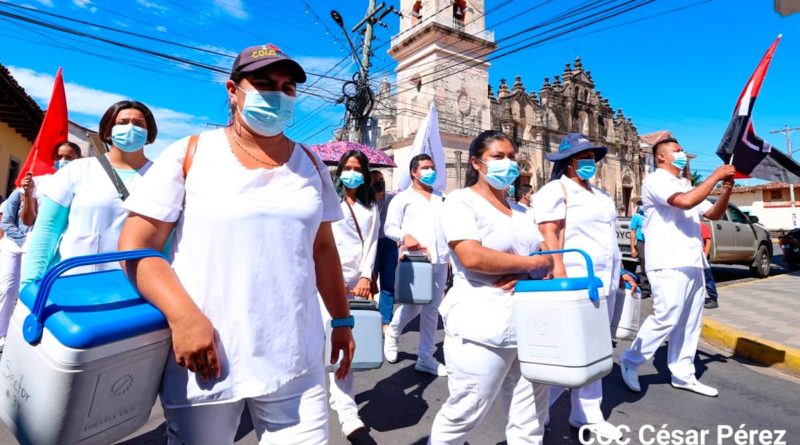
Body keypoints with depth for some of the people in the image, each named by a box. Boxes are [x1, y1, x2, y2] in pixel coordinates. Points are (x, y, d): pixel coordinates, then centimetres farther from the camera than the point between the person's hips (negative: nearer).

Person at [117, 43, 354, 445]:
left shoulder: (309, 164, 9)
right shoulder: (190, 154, -1)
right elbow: (136, 246, -4)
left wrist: (342, 320, 14)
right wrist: (182, 316, -17)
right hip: (206, 358, -2)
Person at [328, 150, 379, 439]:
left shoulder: (371, 208, 15)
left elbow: (371, 244, 7)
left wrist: (366, 276, -8)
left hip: (358, 280, 3)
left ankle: (338, 395, 24)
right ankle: (348, 412, -12)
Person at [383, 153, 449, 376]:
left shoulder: (442, 198, 19)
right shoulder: (403, 198, 4)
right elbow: (389, 227, -1)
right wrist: (404, 237, -21)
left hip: (440, 260, 5)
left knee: (432, 310, 8)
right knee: (413, 306, -5)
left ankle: (425, 357, 19)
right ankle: (392, 334, 27)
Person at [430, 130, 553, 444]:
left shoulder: (519, 210, 16)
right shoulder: (462, 201, -5)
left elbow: (544, 258, 14)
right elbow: (472, 257, -21)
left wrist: (526, 277, -9)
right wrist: (532, 263, -10)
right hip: (482, 329, -7)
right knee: (463, 416, 8)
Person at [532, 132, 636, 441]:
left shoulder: (600, 195, 20)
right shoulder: (555, 190, -7)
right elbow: (549, 237, -17)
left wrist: (618, 273, 21)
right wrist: (560, 279, -25)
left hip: (603, 282, 8)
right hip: (576, 283, -8)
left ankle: (588, 416, 25)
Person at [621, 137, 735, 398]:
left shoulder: (685, 186, 22)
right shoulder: (655, 180, -6)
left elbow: (714, 214, 20)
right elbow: (685, 202, -23)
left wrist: (726, 189, 4)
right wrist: (716, 176, -14)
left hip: (693, 263, 9)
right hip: (669, 264, -9)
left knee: (689, 322, 10)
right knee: (666, 319, -10)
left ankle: (683, 375, 19)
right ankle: (630, 362, 5)